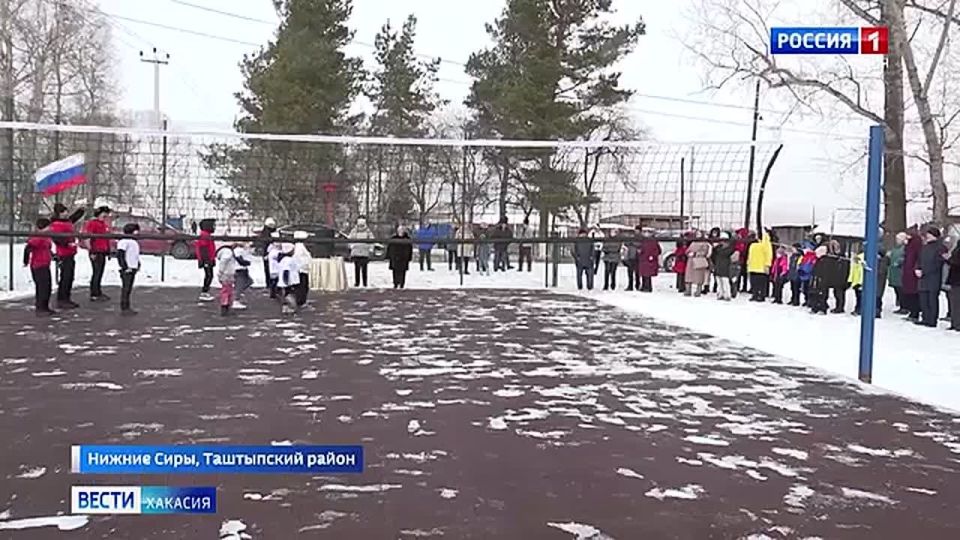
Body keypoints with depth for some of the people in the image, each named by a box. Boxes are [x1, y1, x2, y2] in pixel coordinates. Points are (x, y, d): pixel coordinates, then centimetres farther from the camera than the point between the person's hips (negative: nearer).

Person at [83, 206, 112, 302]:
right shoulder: (92, 223, -11)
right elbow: (87, 239, -16)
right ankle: (94, 295, -4)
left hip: (103, 252, 9)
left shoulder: (105, 225, 16)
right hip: (96, 253, -9)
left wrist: (108, 251, 19)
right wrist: (91, 251, -19)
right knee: (97, 273, -8)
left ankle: (99, 293, 21)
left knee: (100, 273, 14)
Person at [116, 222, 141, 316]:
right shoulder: (124, 241, -13)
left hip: (133, 269, 10)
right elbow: (120, 255, -18)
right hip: (127, 269, -10)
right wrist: (125, 267, -19)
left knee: (129, 289, 14)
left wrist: (138, 264, 19)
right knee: (125, 289, -7)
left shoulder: (134, 241, 18)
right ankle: (124, 309, -4)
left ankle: (127, 307, 21)